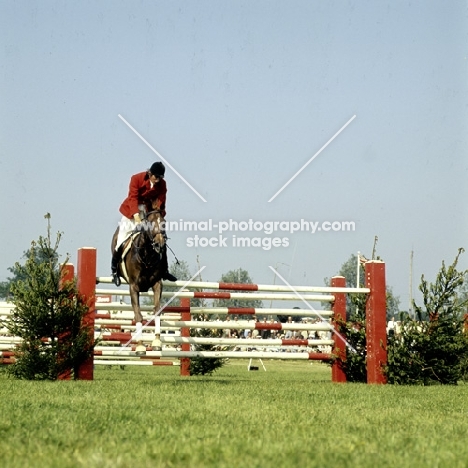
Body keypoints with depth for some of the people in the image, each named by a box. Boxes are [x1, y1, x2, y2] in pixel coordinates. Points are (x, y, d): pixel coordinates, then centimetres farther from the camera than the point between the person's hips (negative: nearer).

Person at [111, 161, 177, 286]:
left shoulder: (162, 184, -7)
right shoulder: (136, 179, -17)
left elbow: (161, 203, -7)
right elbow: (133, 198, -24)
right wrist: (136, 215, -36)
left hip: (149, 212, 3)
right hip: (132, 211, -3)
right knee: (122, 240, -9)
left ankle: (164, 270, 9)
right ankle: (114, 269, 6)